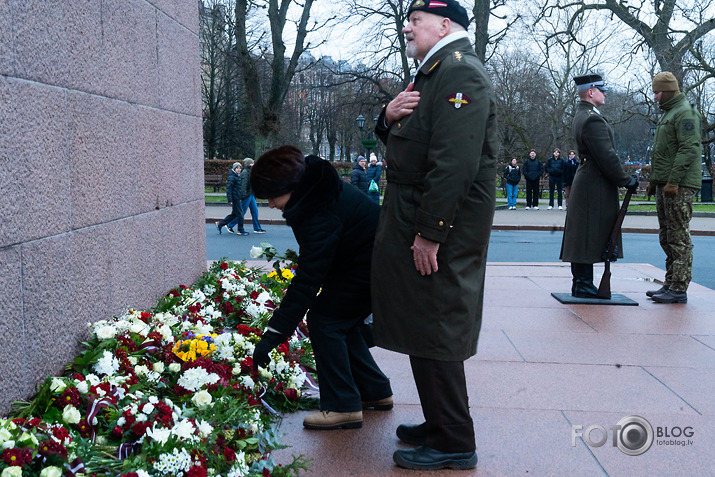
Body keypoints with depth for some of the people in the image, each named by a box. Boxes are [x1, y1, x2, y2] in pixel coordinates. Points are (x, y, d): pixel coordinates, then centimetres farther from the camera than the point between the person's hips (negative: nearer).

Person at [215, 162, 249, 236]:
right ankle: (240, 230, 5)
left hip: (238, 198, 10)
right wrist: (230, 200, -22)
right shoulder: (232, 177, -14)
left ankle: (220, 224, 23)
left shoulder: (239, 176, 14)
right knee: (240, 214, -4)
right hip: (234, 198, -10)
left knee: (234, 214, 15)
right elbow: (228, 188, -18)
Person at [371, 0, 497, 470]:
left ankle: (454, 445, 8)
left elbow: (455, 162, -25)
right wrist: (390, 115, 2)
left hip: (440, 228, -10)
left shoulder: (461, 73, -15)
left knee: (434, 333, -4)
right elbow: (398, 141, 24)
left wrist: (429, 233, -25)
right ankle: (441, 425, 29)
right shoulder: (433, 73, 20)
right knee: (425, 330, 16)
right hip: (417, 222, 10)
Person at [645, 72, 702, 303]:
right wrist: (654, 180, 23)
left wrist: (673, 181, -24)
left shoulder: (685, 113, -11)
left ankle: (679, 289, -7)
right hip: (665, 184, 10)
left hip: (679, 186, -10)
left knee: (679, 237, -9)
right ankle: (670, 284, 18)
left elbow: (689, 149, -21)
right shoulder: (668, 114, 22)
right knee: (666, 237, 12)